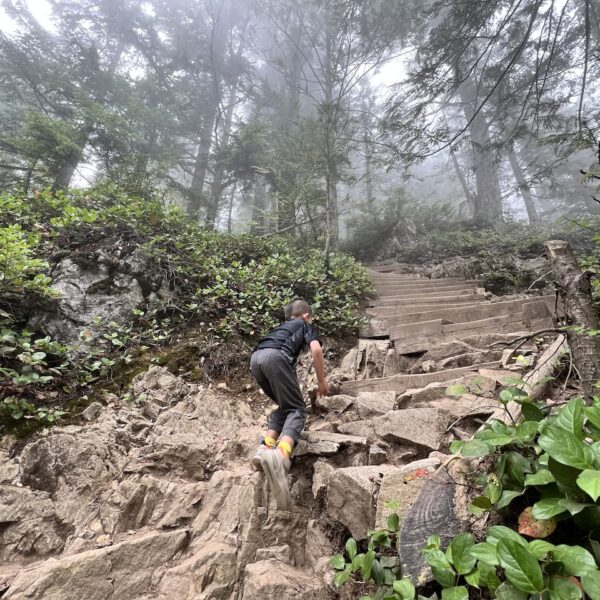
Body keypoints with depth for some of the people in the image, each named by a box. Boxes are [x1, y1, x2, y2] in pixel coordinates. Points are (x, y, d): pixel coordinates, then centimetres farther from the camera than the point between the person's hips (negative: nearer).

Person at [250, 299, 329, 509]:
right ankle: (281, 455, -33)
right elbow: (316, 350, 5)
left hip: (255, 358, 6)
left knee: (284, 406, 21)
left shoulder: (281, 327, 41)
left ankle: (265, 449, 2)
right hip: (275, 356, -6)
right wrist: (322, 382, 16)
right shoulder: (306, 325, 25)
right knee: (296, 409, -4)